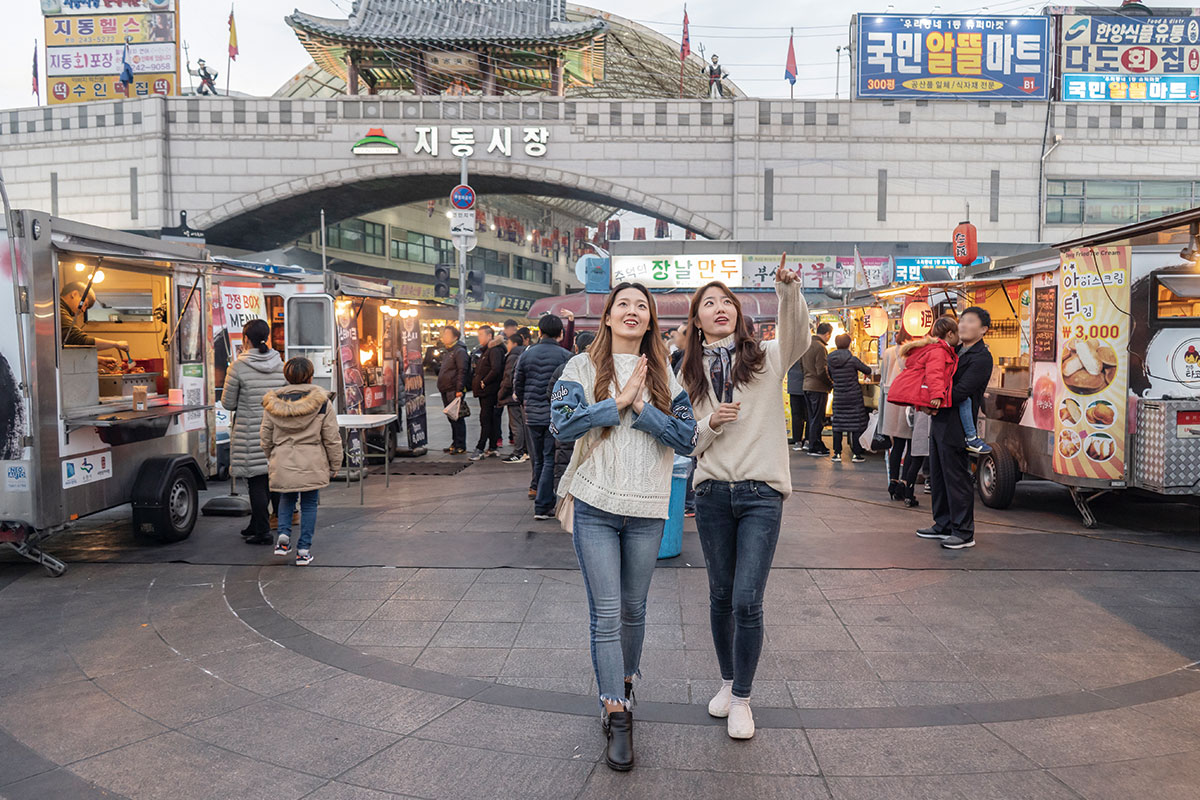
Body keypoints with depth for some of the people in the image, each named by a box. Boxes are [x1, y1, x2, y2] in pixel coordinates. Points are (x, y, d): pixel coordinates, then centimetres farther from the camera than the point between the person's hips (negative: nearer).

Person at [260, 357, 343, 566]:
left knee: (287, 498, 25)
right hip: (312, 464, -2)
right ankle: (304, 550, 10)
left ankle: (283, 533, 6)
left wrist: (272, 459, 26)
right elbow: (331, 438, -4)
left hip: (282, 464, 2)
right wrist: (334, 465, 6)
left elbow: (266, 437, 10)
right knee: (309, 504, 9)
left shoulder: (273, 403, 1)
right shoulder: (322, 402, -7)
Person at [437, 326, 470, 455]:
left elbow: (462, 371, -17)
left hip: (454, 391, -9)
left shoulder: (459, 351, -10)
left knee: (457, 418, -7)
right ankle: (455, 444, 22)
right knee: (451, 418, 14)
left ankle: (461, 446, -3)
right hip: (445, 391, 10)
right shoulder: (446, 351, 19)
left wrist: (459, 389, -21)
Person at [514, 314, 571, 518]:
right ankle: (542, 506, -1)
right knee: (551, 460, 1)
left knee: (539, 460, 16)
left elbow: (517, 383, 10)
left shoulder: (527, 355, 4)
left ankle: (547, 501, 26)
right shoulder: (565, 356, -8)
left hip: (532, 415, 4)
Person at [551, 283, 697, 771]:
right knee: (606, 615, -1)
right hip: (595, 507, -2)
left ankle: (624, 684, 40)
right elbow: (560, 425, -14)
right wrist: (620, 402, -17)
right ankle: (617, 719, 10)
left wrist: (642, 407, -15)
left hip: (646, 510, 2)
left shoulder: (665, 374, 6)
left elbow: (687, 438, -4)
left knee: (633, 609, 16)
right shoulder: (583, 367, 1)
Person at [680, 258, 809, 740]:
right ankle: (728, 682, 35)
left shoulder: (766, 358, 3)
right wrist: (712, 424, -11)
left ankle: (742, 699, 14)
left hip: (761, 494, -3)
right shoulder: (691, 374, 10)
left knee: (747, 601, -6)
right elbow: (689, 442, 10)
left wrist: (788, 289, -35)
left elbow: (797, 337, -20)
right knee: (721, 596, 14)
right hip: (712, 494, 3)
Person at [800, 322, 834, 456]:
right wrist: (831, 384, -8)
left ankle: (816, 445, 23)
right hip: (818, 387, -9)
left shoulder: (806, 345, 10)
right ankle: (814, 448, 3)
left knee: (813, 418, 15)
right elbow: (822, 371, -20)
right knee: (818, 419, -1)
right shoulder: (820, 347, -17)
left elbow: (801, 366, 18)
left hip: (807, 385, 9)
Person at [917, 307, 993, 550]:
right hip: (939, 422, 9)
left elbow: (961, 392, -19)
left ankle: (964, 533, 6)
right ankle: (943, 525, 26)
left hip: (956, 426, -9)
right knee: (938, 477, 15)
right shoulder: (955, 350, 16)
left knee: (957, 479, -3)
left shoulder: (981, 357, -11)